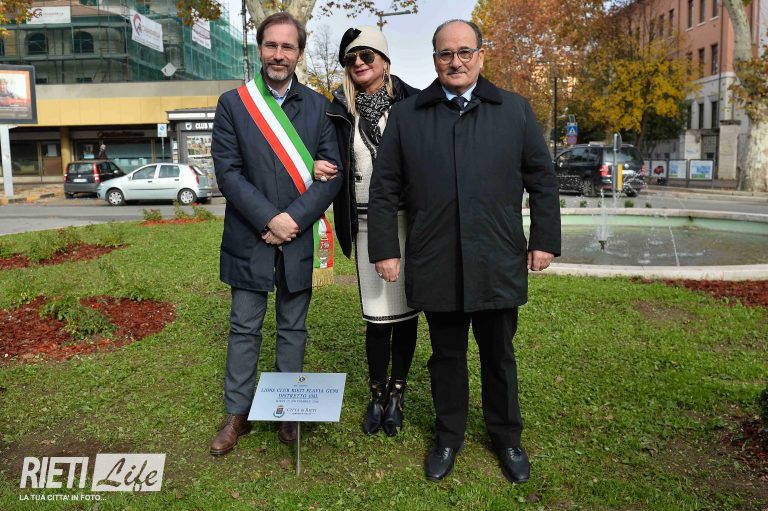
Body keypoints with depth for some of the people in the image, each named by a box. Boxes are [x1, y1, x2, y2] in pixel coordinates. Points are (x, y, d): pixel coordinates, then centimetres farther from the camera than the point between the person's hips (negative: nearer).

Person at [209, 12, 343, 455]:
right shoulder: (233, 103, 1)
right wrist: (269, 219, -15)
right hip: (249, 237, -1)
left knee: (293, 328, 11)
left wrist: (294, 218, -14)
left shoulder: (318, 106, 4)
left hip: (299, 237, 1)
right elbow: (227, 170, -6)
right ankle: (238, 414, 21)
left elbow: (332, 171, -2)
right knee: (244, 328, 8)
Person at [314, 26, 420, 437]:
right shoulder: (339, 111, 5)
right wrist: (320, 169, -10)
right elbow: (333, 165, 13)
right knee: (377, 313, 5)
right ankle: (377, 394, 20)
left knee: (404, 309, 7)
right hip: (366, 225, 1)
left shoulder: (411, 103, -1)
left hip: (408, 221, -1)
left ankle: (397, 391, 22)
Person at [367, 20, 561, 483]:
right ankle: (449, 437, 32)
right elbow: (384, 189, 5)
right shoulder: (406, 115, 5)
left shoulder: (515, 111, 5)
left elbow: (543, 180, 7)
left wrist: (545, 241, 3)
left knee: (499, 356, 14)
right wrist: (385, 249, 2)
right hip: (436, 266, 0)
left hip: (499, 265, 0)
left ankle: (507, 437, 34)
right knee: (446, 356, 13)